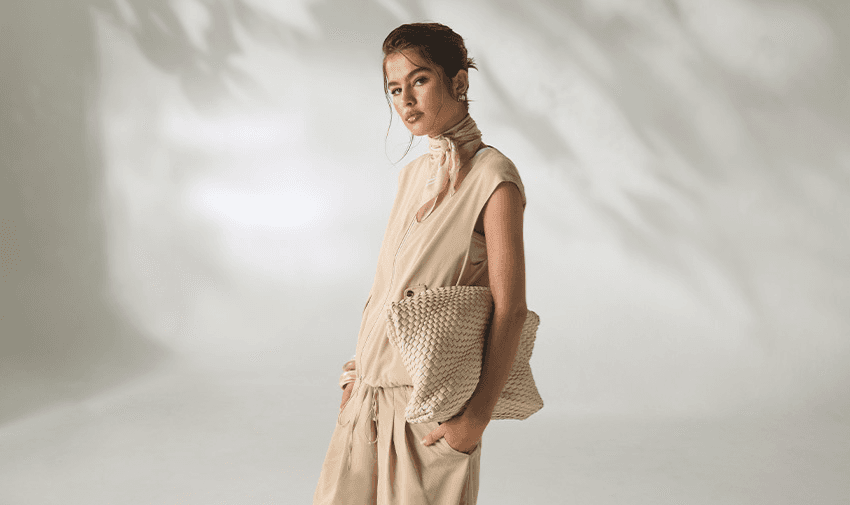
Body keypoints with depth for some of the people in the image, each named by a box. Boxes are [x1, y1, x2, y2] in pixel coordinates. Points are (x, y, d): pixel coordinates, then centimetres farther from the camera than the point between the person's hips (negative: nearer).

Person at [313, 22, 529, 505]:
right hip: (372, 391, 7)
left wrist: (479, 415, -18)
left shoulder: (492, 176, -12)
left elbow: (511, 308, -15)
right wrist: (358, 368, 11)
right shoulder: (414, 174, 10)